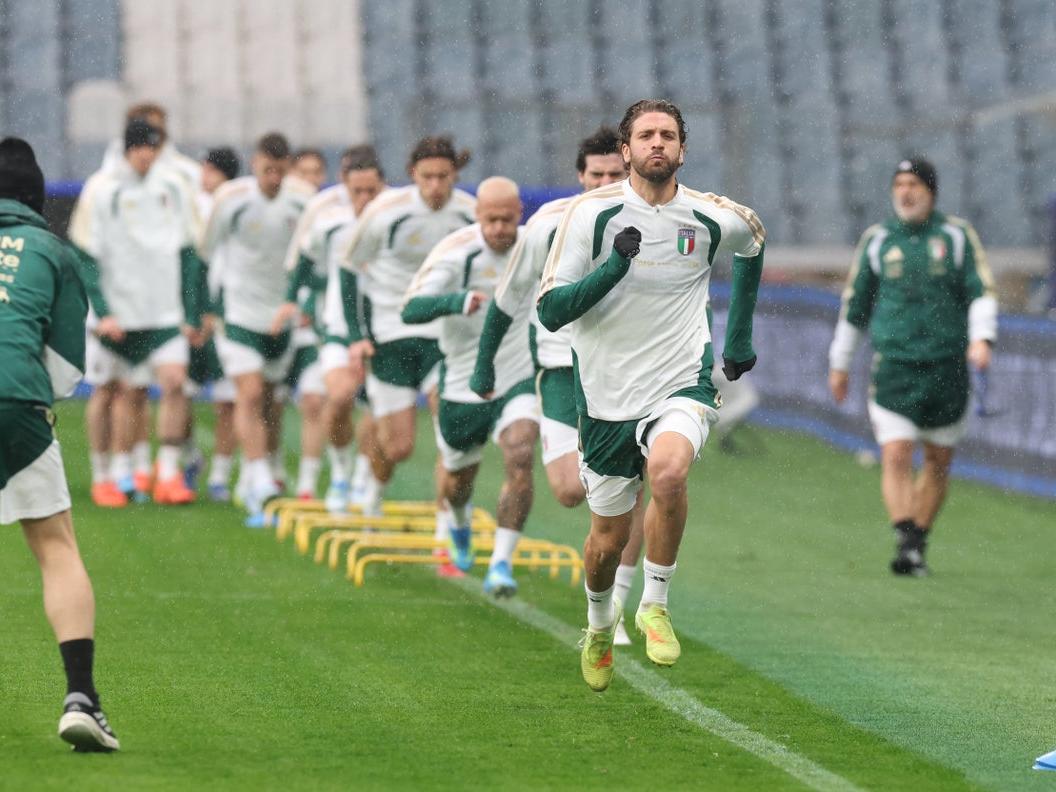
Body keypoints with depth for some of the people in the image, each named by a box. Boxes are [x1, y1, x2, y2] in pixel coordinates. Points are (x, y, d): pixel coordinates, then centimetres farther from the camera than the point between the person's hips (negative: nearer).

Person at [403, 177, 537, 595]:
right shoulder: (456, 251, -20)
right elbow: (411, 308, -33)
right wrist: (459, 301, -50)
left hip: (518, 380, 1)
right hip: (464, 385, -1)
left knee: (520, 460, -24)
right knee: (458, 481, 17)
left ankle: (502, 562, -18)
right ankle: (460, 523, 54)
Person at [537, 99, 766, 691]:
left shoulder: (715, 219, -1)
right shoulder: (593, 213, -7)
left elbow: (754, 242, 24)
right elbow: (550, 310, -10)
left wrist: (741, 336, 26)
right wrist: (613, 267, -25)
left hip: (682, 385, -1)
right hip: (607, 395, 1)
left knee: (668, 469, -34)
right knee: (609, 538, 8)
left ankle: (655, 604, -14)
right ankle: (600, 622, 42)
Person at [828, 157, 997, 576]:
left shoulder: (957, 236, 4)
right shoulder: (877, 240, 6)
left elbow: (982, 292, -1)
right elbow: (855, 303, 15)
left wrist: (981, 338, -20)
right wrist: (840, 364, 19)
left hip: (947, 367, 1)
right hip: (894, 367, -1)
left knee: (939, 461, 9)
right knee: (895, 456, -16)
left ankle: (918, 543, 22)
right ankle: (906, 542, -21)